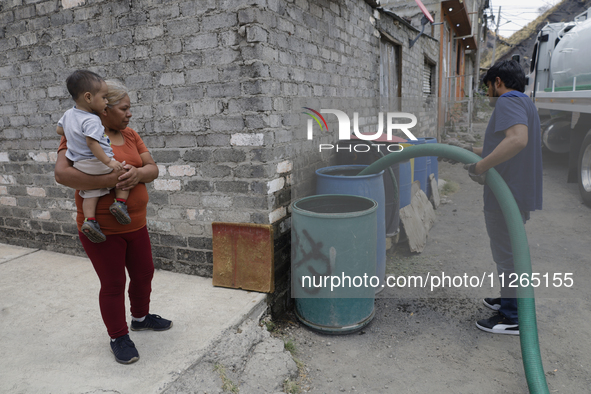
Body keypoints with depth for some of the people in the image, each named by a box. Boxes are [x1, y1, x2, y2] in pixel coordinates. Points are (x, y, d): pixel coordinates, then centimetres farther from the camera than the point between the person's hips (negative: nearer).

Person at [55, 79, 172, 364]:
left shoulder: (130, 135, 7)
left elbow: (153, 168, 2)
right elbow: (62, 174, -24)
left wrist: (138, 173, -21)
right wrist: (110, 180, -31)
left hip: (135, 224, 7)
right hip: (102, 229, -6)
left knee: (144, 273, 19)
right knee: (113, 284, 5)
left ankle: (141, 317, 44)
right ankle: (119, 338, 25)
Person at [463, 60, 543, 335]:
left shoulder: (509, 101, -15)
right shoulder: (525, 104, 18)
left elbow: (517, 139, -35)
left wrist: (480, 167, -31)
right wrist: (470, 151, 29)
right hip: (517, 194, 10)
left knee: (506, 256, 0)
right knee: (510, 252, 21)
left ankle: (512, 319, 12)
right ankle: (509, 301, 36)